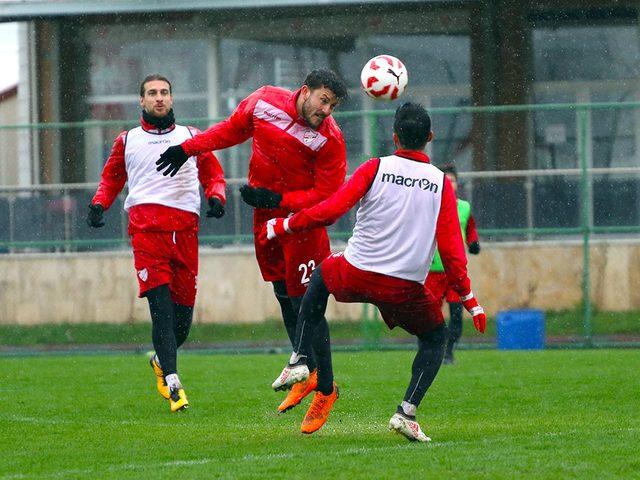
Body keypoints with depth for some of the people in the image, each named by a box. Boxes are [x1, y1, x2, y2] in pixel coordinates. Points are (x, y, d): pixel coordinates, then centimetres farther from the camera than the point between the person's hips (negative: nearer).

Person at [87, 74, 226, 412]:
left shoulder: (191, 137, 20)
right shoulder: (127, 141, 19)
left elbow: (212, 173, 22)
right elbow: (112, 177, 26)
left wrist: (216, 197, 1)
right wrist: (99, 204, 8)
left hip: (185, 225, 2)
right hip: (145, 224, -2)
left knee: (184, 307, 0)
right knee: (161, 304, -15)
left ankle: (161, 360, 29)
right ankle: (172, 382, -21)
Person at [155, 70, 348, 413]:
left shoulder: (330, 138, -20)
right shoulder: (264, 101, -9)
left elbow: (327, 195, -16)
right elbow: (232, 130, 12)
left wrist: (278, 199, -23)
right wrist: (188, 148, 13)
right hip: (265, 216, 5)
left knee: (304, 301, -9)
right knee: (283, 295, 9)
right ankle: (308, 373, 18)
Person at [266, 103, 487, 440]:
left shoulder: (375, 168, -3)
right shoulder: (441, 183, 0)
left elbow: (331, 209, -9)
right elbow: (451, 248, -4)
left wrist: (284, 226, 4)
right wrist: (469, 300, 3)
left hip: (356, 275, 0)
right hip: (406, 289, 0)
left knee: (321, 277, 34)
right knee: (435, 339, 23)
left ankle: (299, 359, 21)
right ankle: (407, 412, 1)